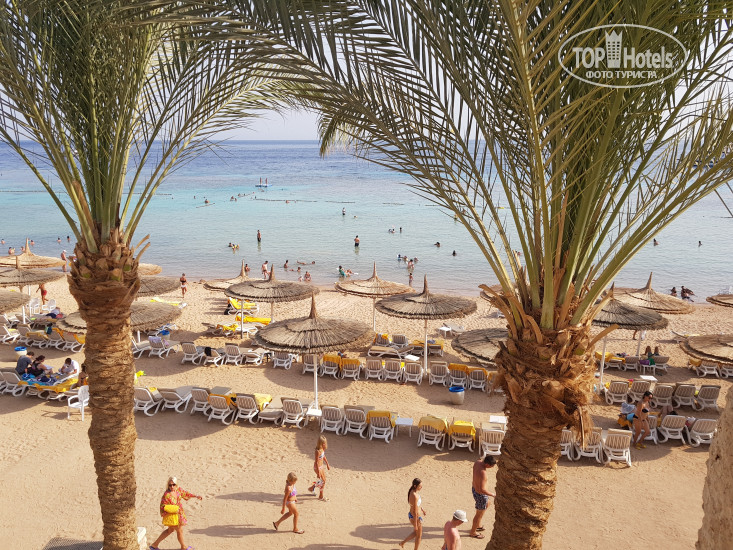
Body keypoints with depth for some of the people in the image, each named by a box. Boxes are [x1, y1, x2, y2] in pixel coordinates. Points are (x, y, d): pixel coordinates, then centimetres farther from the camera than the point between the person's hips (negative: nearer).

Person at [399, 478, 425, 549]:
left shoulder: (412, 490, -9)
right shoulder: (414, 496, -37)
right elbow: (415, 512, -28)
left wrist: (422, 509, 24)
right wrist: (415, 525, -18)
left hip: (411, 515, 8)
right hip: (416, 518, -8)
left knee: (416, 533, 31)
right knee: (419, 535, 19)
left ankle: (403, 542, 43)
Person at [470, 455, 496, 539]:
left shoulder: (477, 462, -11)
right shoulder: (483, 473, -38)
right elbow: (482, 490, -34)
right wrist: (493, 494, -21)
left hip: (474, 488, 9)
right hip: (480, 494, -9)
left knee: (487, 504, 32)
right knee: (480, 514, 15)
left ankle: (477, 525, 47)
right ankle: (473, 532, 37)